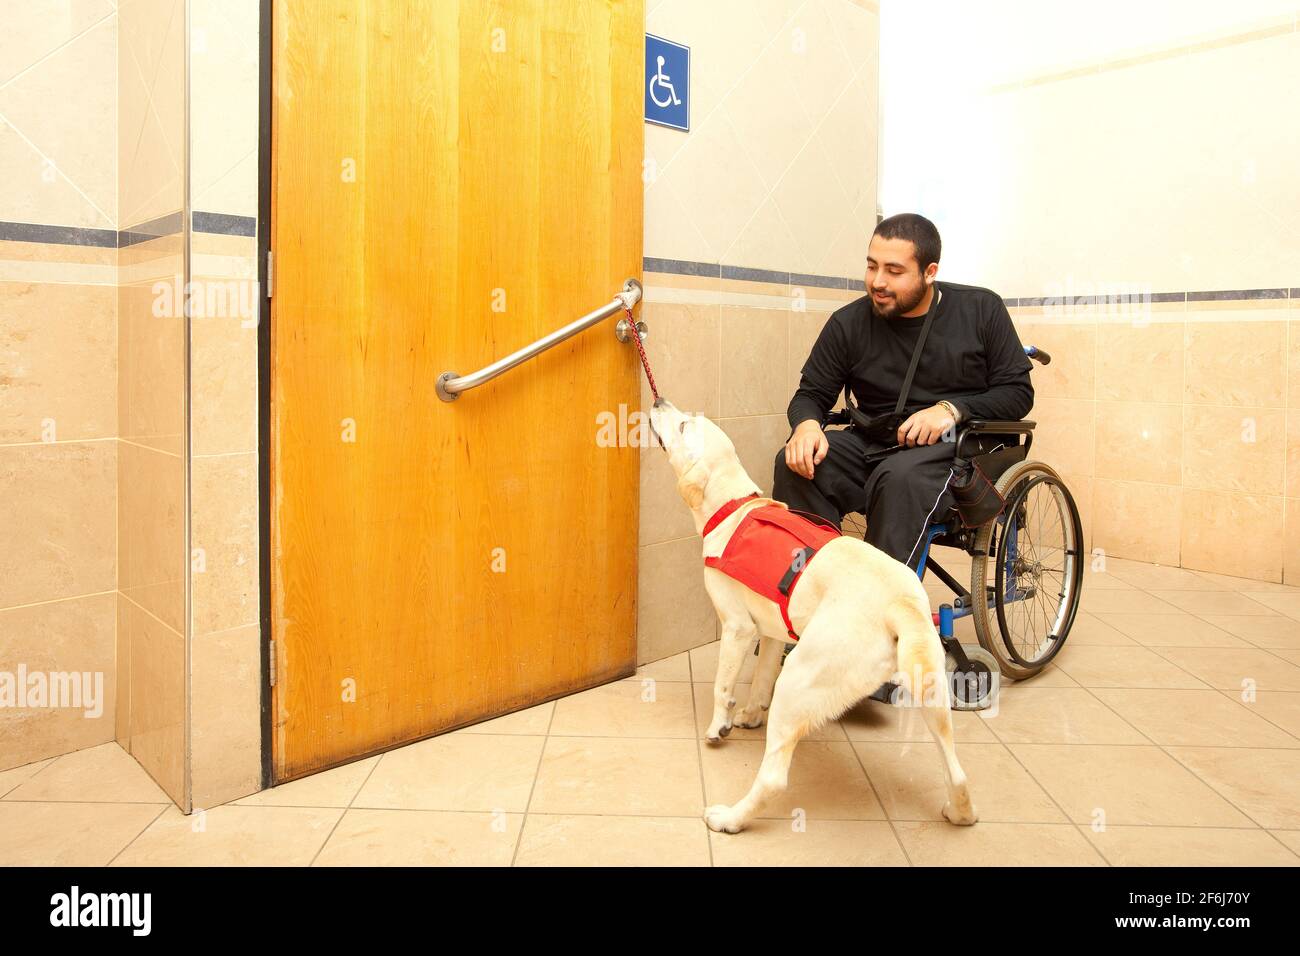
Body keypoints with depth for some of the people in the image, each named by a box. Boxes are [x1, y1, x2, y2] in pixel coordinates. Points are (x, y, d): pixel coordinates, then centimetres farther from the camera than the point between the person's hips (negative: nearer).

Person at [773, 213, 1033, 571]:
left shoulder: (982, 309, 3)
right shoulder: (848, 324, 4)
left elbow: (1018, 391, 3)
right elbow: (812, 393, 8)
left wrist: (952, 409, -15)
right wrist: (807, 424, -17)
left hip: (956, 446, -2)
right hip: (874, 444, 3)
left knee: (902, 477, -38)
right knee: (795, 465, -27)